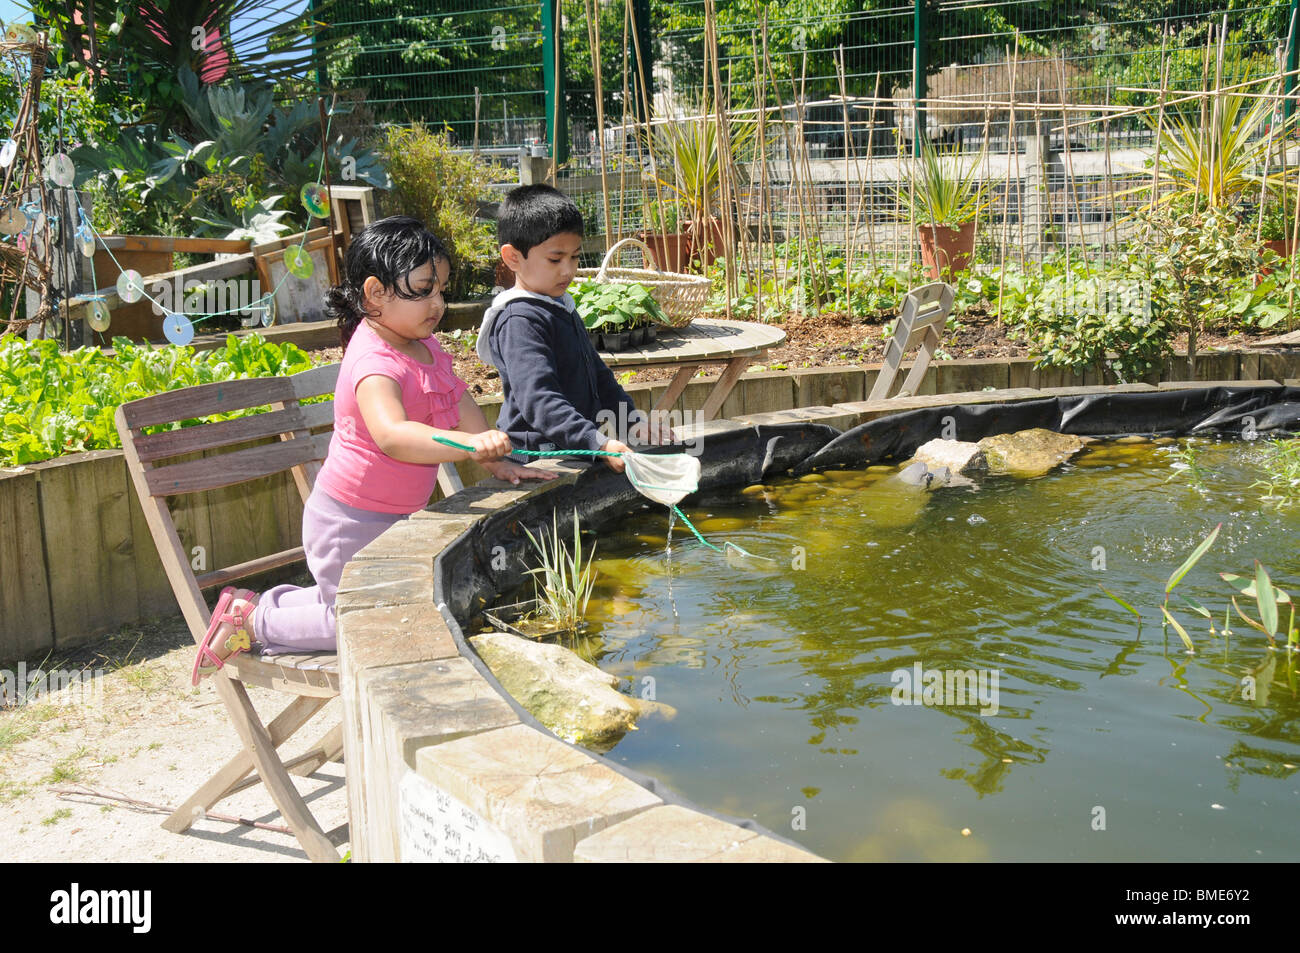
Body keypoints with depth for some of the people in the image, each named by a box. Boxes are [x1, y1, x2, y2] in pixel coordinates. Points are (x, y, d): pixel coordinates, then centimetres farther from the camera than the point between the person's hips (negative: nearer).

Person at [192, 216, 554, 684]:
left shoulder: (424, 346, 1)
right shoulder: (375, 364, -29)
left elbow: (459, 406, 11)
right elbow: (392, 436, -47)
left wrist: (498, 463, 5)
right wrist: (471, 445, -58)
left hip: (393, 519, 9)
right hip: (352, 523, -9)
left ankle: (270, 604, 29)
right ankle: (256, 621, 13)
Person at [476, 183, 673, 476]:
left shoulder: (564, 309, 20)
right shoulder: (519, 321, -13)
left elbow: (598, 376, 30)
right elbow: (538, 400, -24)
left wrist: (634, 422, 17)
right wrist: (599, 444, -33)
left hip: (575, 452, 9)